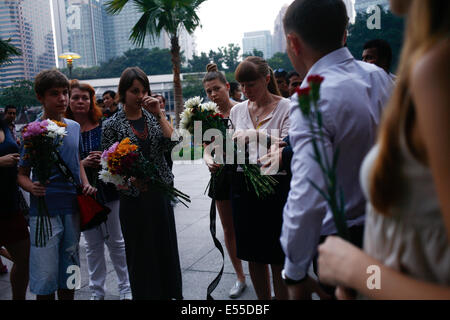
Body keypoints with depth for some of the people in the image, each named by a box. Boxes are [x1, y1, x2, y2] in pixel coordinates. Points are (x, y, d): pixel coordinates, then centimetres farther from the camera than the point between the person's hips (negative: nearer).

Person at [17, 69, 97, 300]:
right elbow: (22, 174, -2)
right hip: (44, 211, -4)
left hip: (72, 208, 5)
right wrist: (32, 188, -23)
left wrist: (86, 184, 4)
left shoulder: (74, 127, 7)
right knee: (46, 278, -1)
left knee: (69, 274, 15)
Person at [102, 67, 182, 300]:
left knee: (166, 248, 11)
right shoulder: (112, 124, -3)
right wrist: (130, 179, -20)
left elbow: (172, 142, -8)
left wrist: (158, 114, -13)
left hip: (160, 193, 3)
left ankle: (168, 293, 29)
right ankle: (143, 294, 25)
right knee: (141, 253, 7)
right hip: (134, 199, -3)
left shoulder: (153, 116, 6)